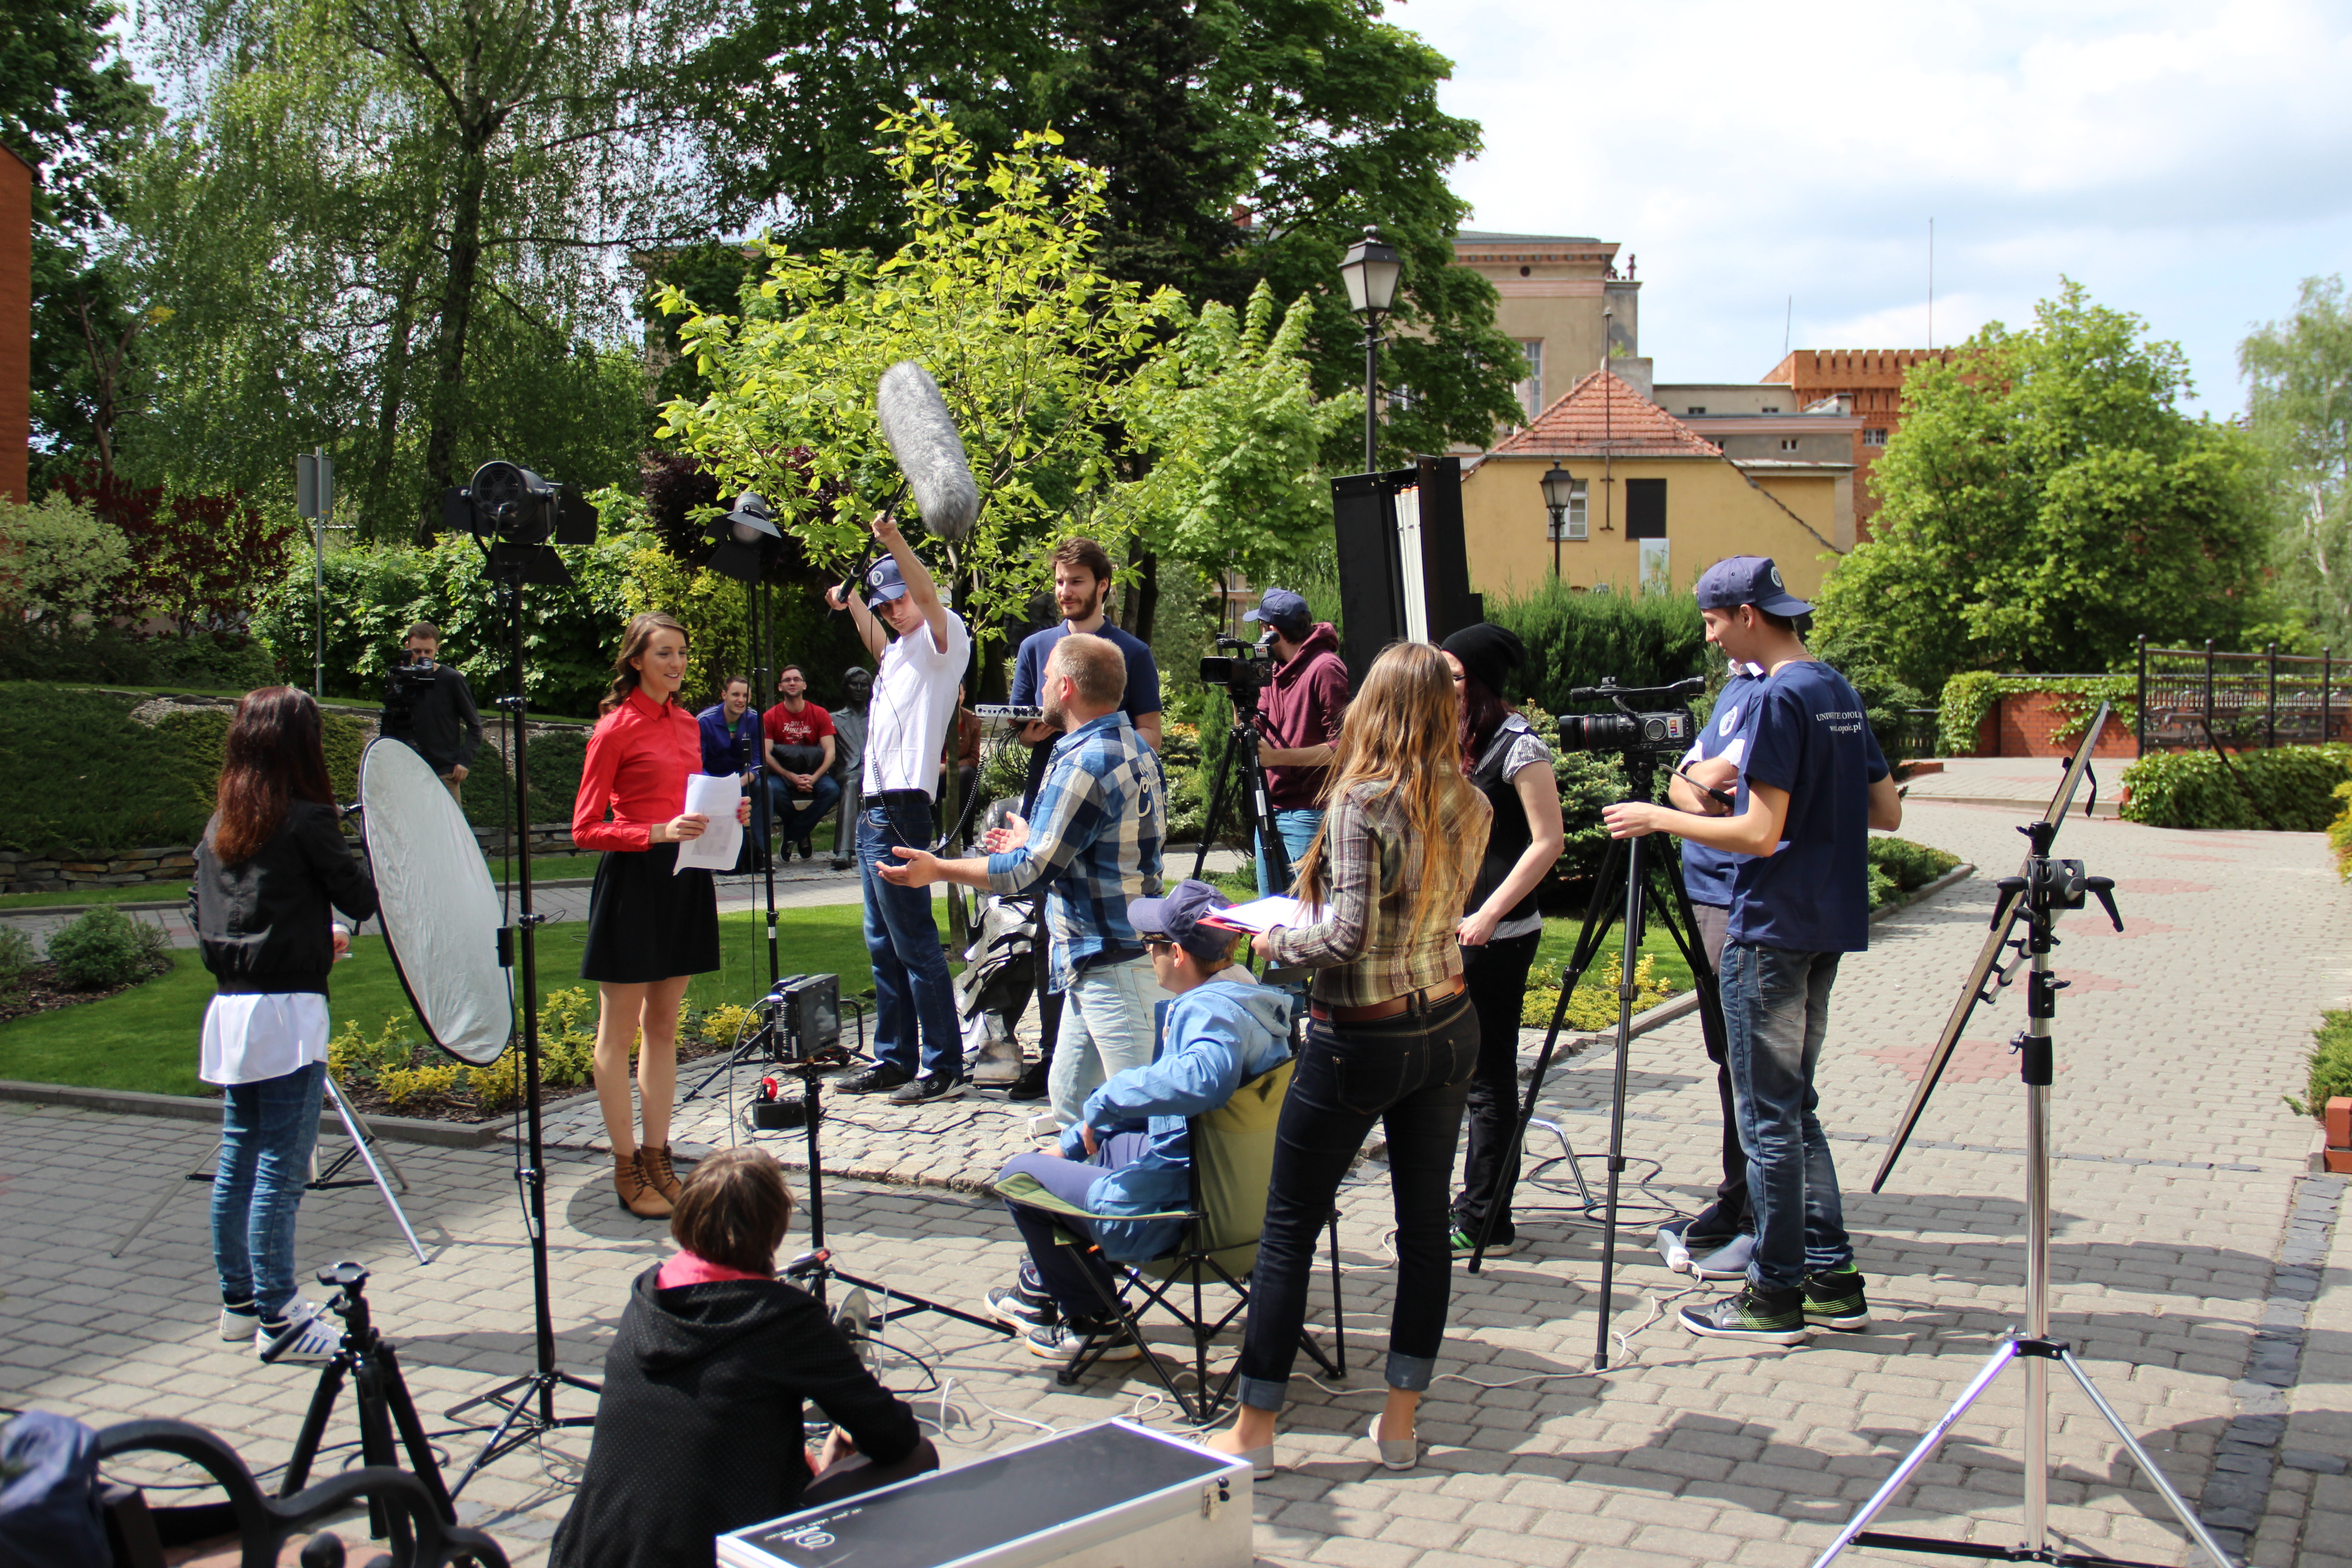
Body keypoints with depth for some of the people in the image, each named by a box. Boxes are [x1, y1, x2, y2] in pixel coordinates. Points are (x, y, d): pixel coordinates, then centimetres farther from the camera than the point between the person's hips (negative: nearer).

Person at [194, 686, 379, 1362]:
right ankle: (278, 1317, 1)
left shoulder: (219, 825, 11)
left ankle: (239, 1302, 22)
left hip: (229, 1005, 8)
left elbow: (205, 915, 18)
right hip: (288, 1010, -8)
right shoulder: (306, 820, -11)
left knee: (237, 1161, 13)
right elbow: (363, 899, -8)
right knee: (281, 1170, -3)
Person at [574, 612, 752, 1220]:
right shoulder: (616, 728, -8)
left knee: (663, 1026, 12)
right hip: (632, 879, -7)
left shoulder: (687, 724, 13)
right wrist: (659, 833, -21)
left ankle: (657, 1158, 19)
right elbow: (585, 829, -11)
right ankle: (627, 1169, 7)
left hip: (684, 879, 7)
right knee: (619, 1031, 1)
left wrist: (726, 815, 3)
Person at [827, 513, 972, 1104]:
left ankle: (945, 1067, -6)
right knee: (883, 943, 14)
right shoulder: (901, 649, 20)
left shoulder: (943, 636, -5)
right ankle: (892, 1060, 21)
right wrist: (853, 605, 38)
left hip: (901, 806, -10)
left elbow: (927, 596, -27)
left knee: (915, 942, -9)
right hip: (873, 808, 10)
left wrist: (893, 540, -40)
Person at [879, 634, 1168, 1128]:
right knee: (1071, 1098, 17)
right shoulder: (1137, 749, 11)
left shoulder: (1083, 763, -20)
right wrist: (1033, 843, 34)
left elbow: (1031, 872, -18)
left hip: (1113, 964, -10)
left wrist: (938, 870, -8)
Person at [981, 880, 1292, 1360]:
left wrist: (1102, 1103, -34)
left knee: (1018, 1174, 6)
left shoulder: (1211, 1009, -25)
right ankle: (1041, 1287, 44)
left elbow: (1202, 1078, -50)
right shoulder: (1242, 997, 7)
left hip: (1164, 1214, -11)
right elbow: (1164, 1087, 18)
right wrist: (1072, 1143, 22)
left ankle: (1095, 1322, 15)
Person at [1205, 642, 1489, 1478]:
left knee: (1290, 1228, 5)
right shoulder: (1471, 805, 2)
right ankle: (1400, 1422, 21)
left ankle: (1254, 1430, 12)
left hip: (1362, 1039, -6)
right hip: (1448, 1027, 6)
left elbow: (1348, 937, -22)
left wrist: (1275, 941, -4)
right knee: (1425, 1220, 13)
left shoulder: (1363, 802, -17)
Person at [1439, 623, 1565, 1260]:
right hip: (1458, 927, 8)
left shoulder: (1520, 745, -12)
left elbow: (1548, 842, -16)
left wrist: (1489, 915, -20)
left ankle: (1485, 1223, 5)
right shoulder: (1462, 741, 12)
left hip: (1499, 935, -8)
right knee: (1470, 1070, 13)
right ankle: (1479, 1203, 23)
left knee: (1488, 1076, -2)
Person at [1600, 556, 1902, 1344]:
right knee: (1794, 1106, 16)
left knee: (1769, 1116, -1)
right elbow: (1887, 812, 15)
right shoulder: (1838, 691, 11)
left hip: (1770, 931, -9)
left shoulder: (1780, 698, -17)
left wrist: (1661, 819, -11)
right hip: (1827, 925, 9)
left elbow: (1761, 833, -21)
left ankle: (1777, 1296, 7)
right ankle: (1833, 1282, 19)